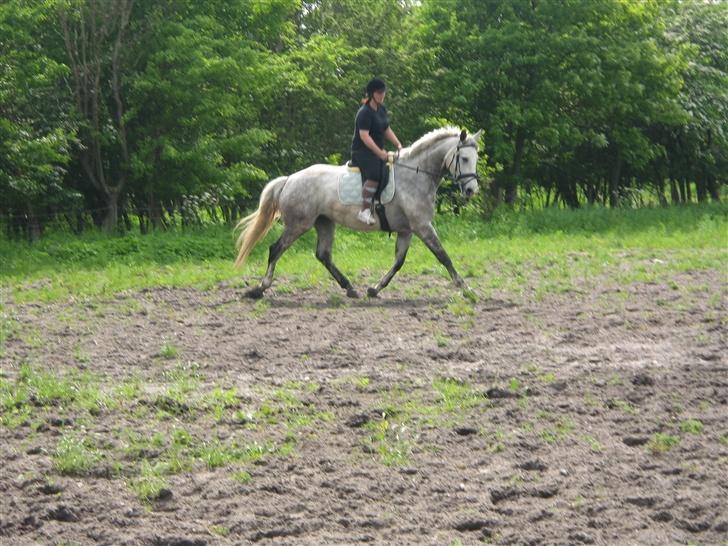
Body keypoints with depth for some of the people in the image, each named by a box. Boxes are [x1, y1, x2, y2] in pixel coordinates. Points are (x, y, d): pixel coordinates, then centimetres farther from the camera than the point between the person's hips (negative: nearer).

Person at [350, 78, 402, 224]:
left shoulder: (381, 109, 13)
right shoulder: (365, 112, -15)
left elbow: (387, 130, 22)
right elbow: (364, 135, -23)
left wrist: (398, 144, 8)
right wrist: (379, 152, -27)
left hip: (378, 151, 10)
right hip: (362, 152, -10)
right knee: (374, 175, -32)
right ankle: (365, 211, -33)